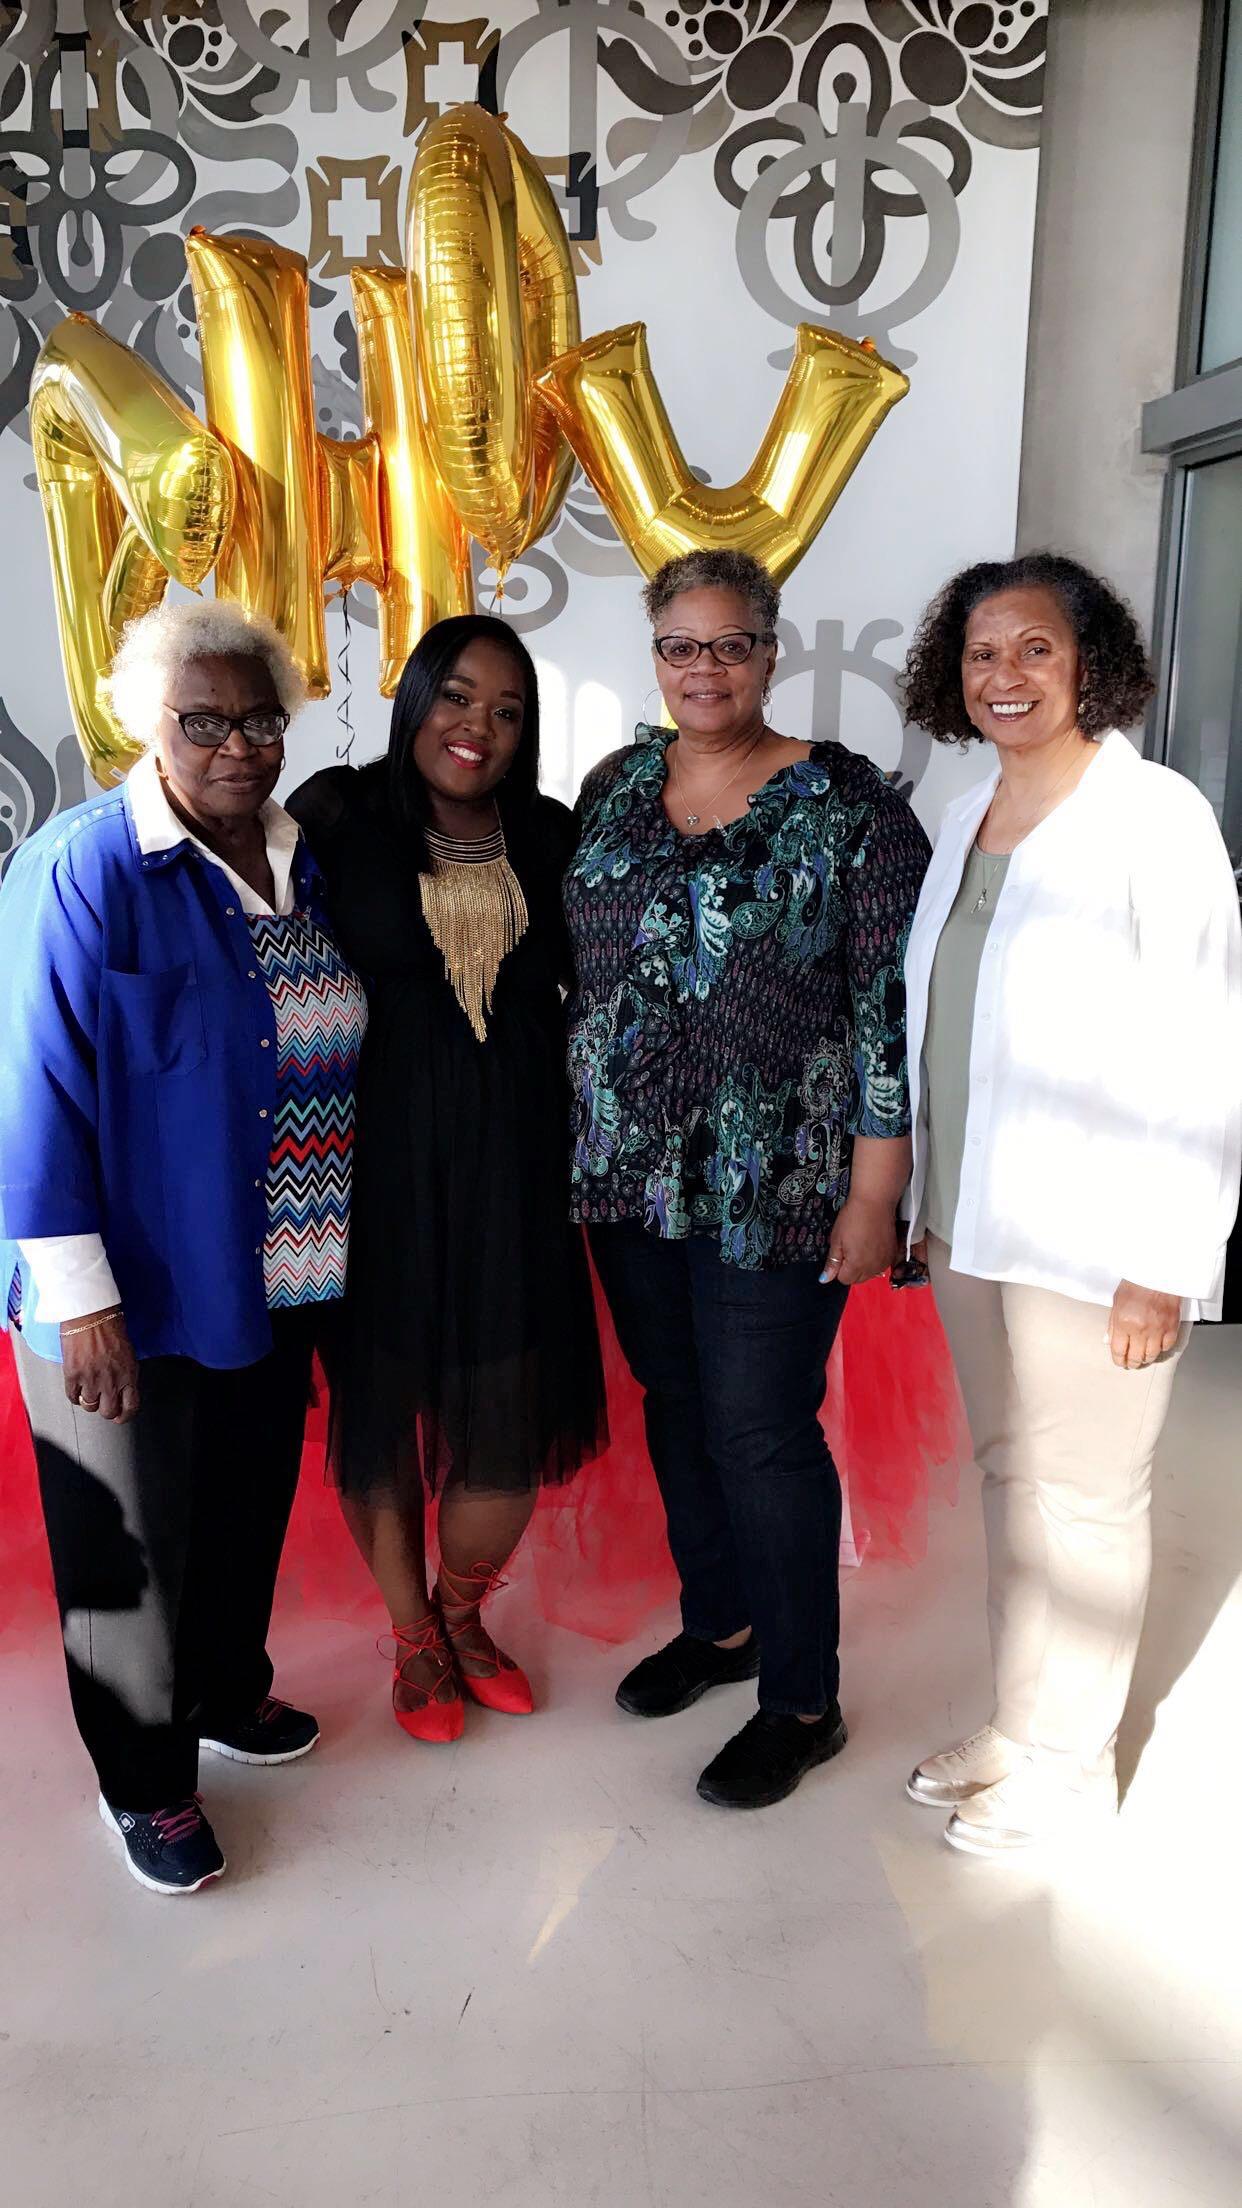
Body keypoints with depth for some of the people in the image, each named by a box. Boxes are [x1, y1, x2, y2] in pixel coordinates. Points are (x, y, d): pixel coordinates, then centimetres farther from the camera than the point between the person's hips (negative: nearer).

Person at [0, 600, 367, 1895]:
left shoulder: (306, 863, 5)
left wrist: (336, 1243, 14)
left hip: (276, 1276, 7)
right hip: (136, 1296, -6)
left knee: (252, 1501, 23)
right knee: (138, 1536, 11)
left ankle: (227, 1692, 48)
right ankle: (143, 1781, 33)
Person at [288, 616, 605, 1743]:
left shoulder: (550, 834, 5)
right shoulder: (339, 812, -5)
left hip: (510, 1160, 2)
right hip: (377, 1156, -2)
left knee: (511, 1419, 6)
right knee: (380, 1405, 12)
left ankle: (463, 1615, 38)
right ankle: (413, 1639, 38)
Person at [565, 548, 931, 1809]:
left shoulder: (847, 803, -8)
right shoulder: (616, 786, 8)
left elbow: (890, 1012, -10)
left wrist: (873, 1191, -12)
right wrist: (581, 1136, 12)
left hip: (772, 1185, -5)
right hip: (630, 1172, 6)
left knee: (760, 1430, 1)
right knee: (674, 1403, 16)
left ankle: (801, 1703, 22)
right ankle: (718, 1623, 39)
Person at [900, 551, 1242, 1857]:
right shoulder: (967, 818, 10)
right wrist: (928, 1199, 12)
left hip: (1092, 1240, -7)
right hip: (972, 1223, 7)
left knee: (1084, 1499, 7)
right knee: (1006, 1475, 18)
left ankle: (1069, 1761, 28)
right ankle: (1016, 1724, 37)